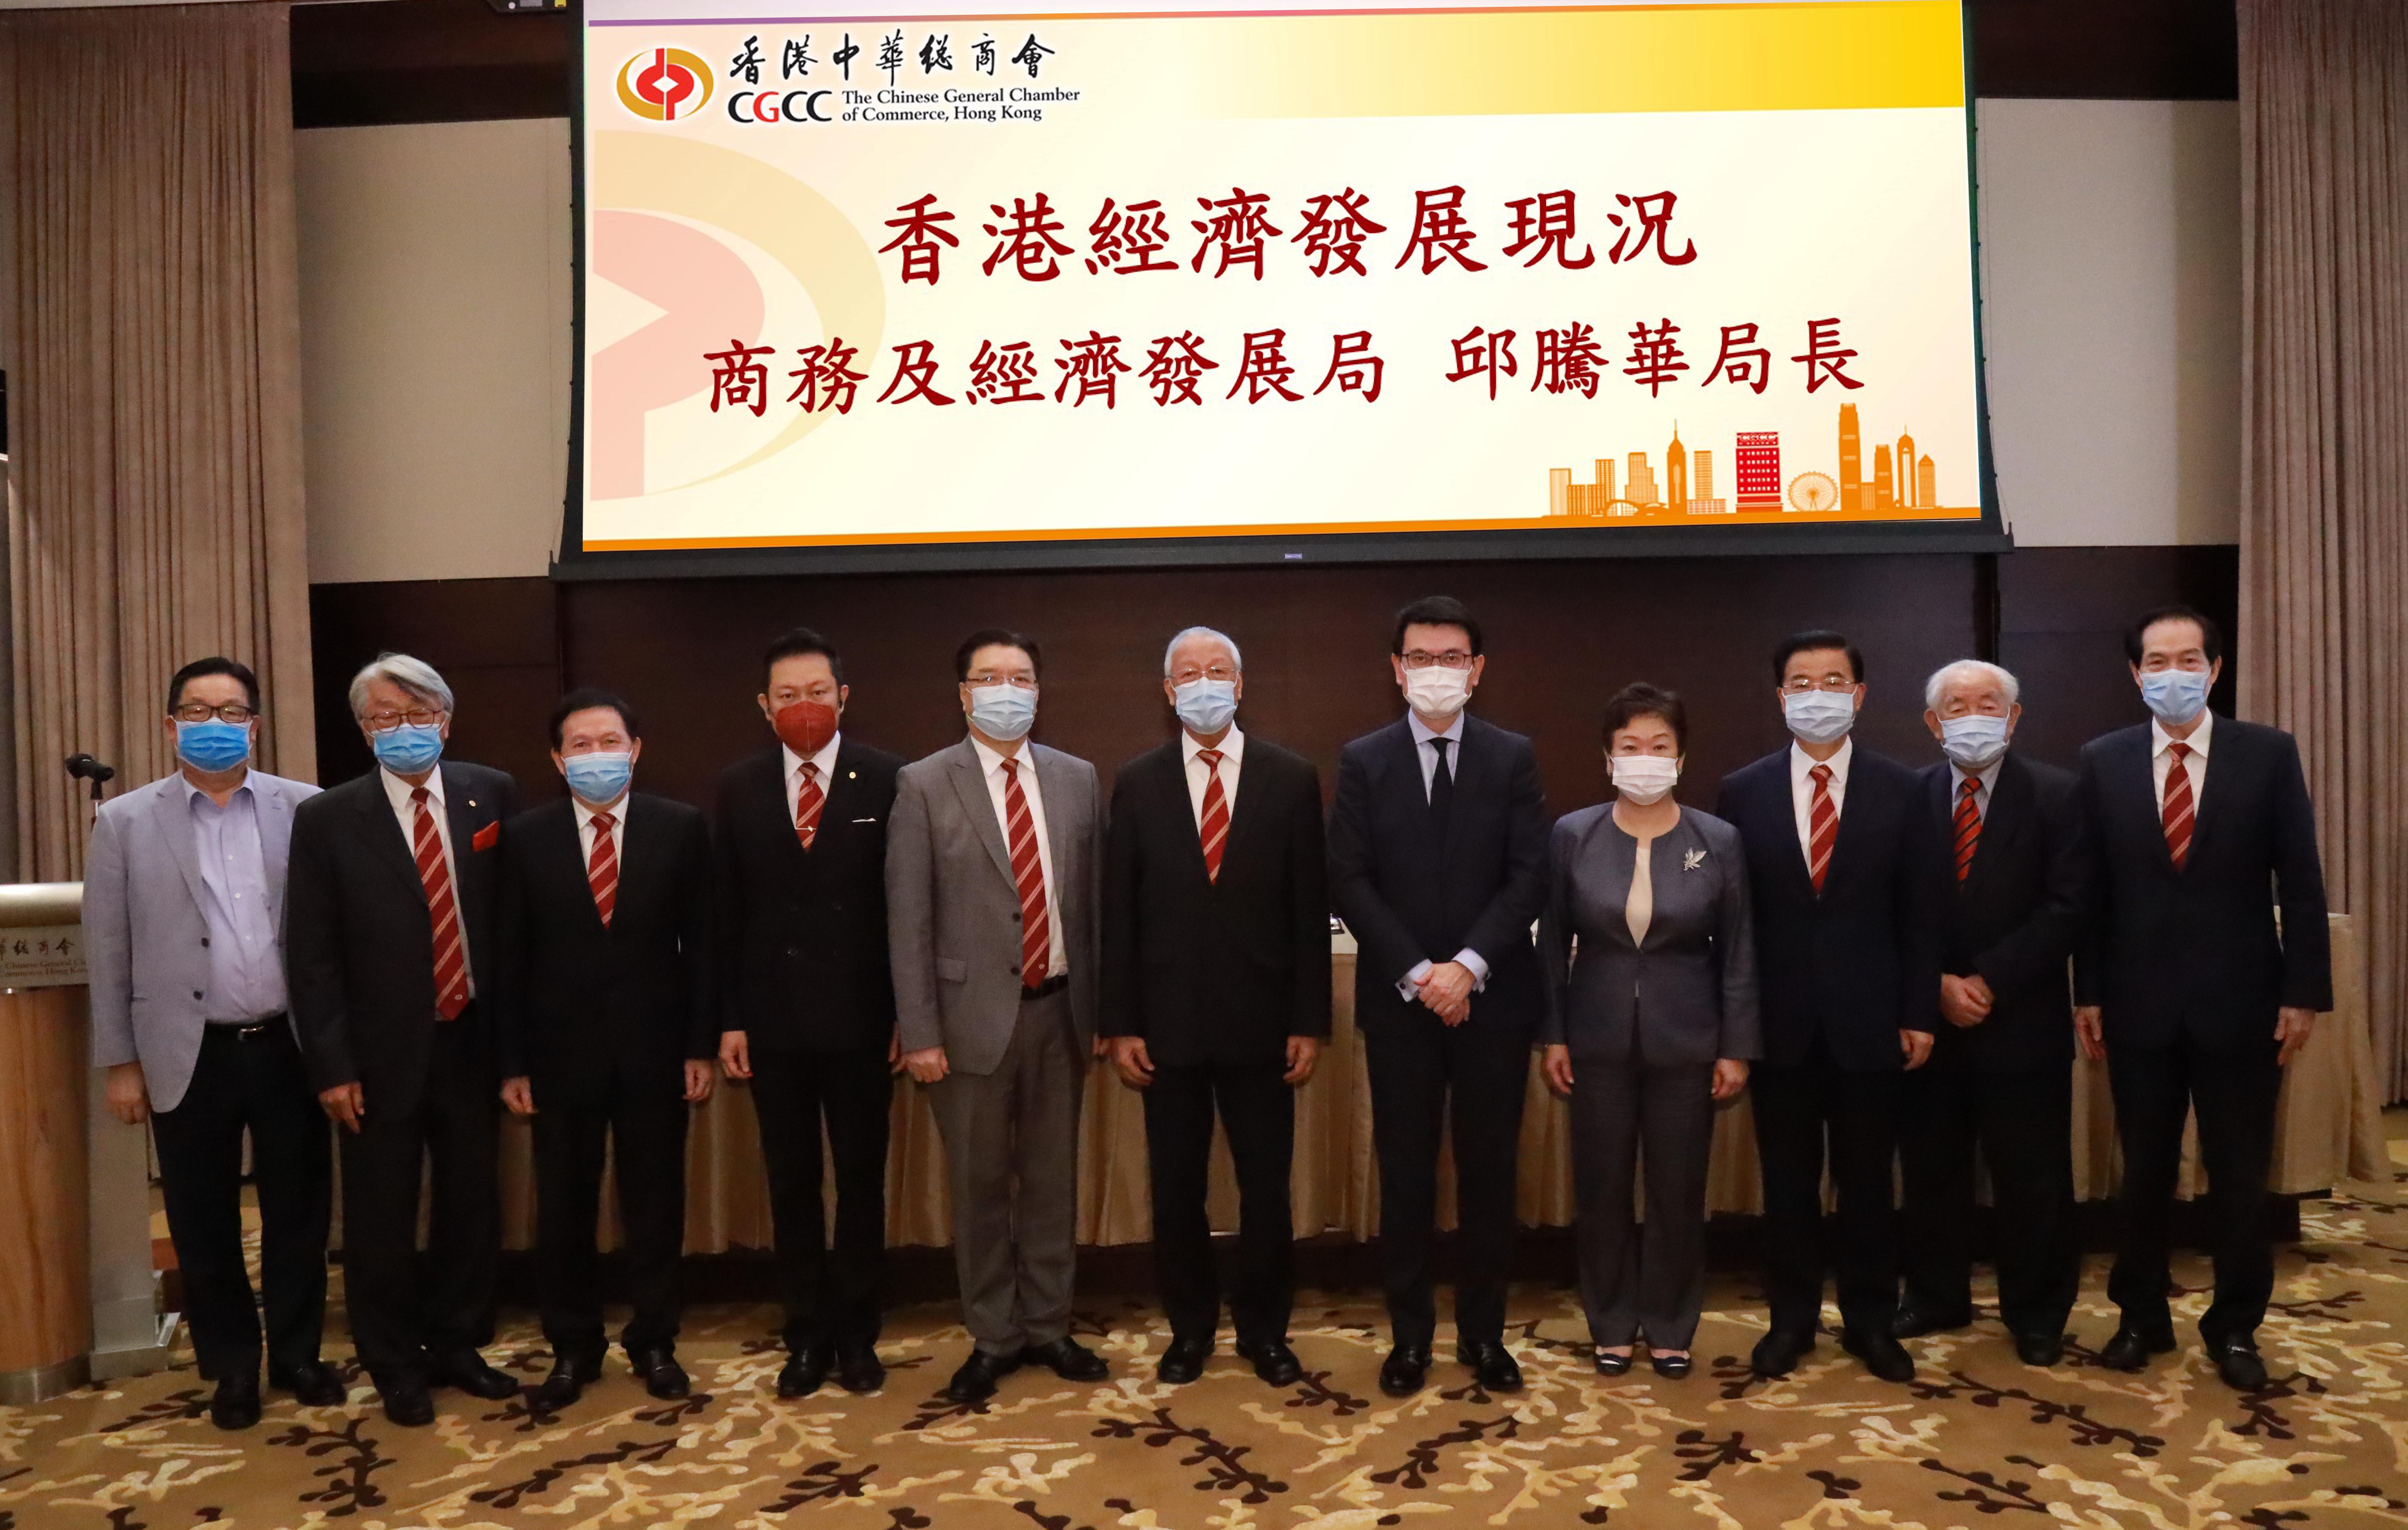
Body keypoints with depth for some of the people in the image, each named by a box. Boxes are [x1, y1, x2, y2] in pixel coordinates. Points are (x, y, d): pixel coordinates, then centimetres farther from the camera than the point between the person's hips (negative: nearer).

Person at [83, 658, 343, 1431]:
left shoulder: (306, 809, 1)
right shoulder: (126, 821, 2)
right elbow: (109, 953, 3)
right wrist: (120, 1062, 1)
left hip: (290, 1047, 0)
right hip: (190, 1056, 0)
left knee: (298, 1212, 10)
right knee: (204, 1225, 10)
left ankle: (297, 1352, 27)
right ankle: (232, 1366, 26)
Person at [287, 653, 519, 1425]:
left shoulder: (493, 796, 0)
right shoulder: (327, 819, -5)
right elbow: (311, 954, -4)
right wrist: (332, 1065, -9)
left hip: (472, 1042, 2)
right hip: (382, 1054, -2)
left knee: (473, 1206, 13)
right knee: (383, 1219, 9)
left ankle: (457, 1347, 32)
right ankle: (396, 1368, 27)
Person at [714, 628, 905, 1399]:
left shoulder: (887, 779, -5)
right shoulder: (739, 786, 3)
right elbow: (728, 911, 4)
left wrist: (908, 1012, -6)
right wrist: (730, 1018, 1)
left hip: (861, 1016, -2)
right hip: (773, 1018, 2)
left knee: (861, 1179, 9)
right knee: (792, 1183, 11)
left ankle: (856, 1333, 24)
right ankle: (807, 1334, 25)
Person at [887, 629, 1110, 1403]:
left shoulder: (1078, 779, 6)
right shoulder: (925, 785, -5)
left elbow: (1094, 898, 8)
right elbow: (909, 918, -6)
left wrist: (1105, 1008, 7)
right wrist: (920, 1032, -9)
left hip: (1059, 1008, 3)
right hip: (975, 1013, -3)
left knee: (1053, 1178, 13)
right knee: (982, 1185, 9)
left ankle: (1048, 1327, 28)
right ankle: (993, 1338, 24)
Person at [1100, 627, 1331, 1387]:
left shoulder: (1292, 778, 0)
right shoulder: (1137, 783, 2)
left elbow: (1310, 911, -1)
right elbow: (1119, 913, 1)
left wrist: (1311, 1023, -4)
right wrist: (1120, 1025, -3)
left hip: (1260, 1022, 0)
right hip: (1168, 1023, 1)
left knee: (1267, 1187, 9)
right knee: (1176, 1190, 11)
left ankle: (1265, 1330, 28)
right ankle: (1190, 1327, 29)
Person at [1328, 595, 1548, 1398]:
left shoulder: (1514, 757, 3)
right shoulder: (1363, 760, 2)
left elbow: (1529, 876, -3)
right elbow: (1350, 882, -4)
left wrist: (1468, 965, -14)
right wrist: (1417, 973, -12)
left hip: (1493, 996, 1)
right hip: (1398, 998, 0)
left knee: (1489, 1168, 8)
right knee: (1405, 1173, 7)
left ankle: (1483, 1332, 22)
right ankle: (1410, 1332, 20)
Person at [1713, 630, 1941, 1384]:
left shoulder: (1900, 790, 0)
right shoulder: (1742, 792, 1)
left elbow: (1920, 914, 1)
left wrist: (1919, 1015, -3)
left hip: (1868, 1019, 0)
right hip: (1780, 1021, 0)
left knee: (1868, 1180, 10)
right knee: (1788, 1180, 10)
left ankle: (1870, 1321, 25)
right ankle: (1792, 1319, 24)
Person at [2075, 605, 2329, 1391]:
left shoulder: (2269, 754, -2)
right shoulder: (2103, 761, 1)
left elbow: (2301, 885, -1)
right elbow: (2091, 888, 2)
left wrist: (2303, 993, -5)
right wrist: (2088, 993, 0)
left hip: (2239, 1001, -1)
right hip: (2139, 1002, 1)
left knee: (2239, 1176, 9)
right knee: (2144, 1172, 11)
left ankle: (2235, 1326, 25)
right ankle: (2142, 1316, 26)